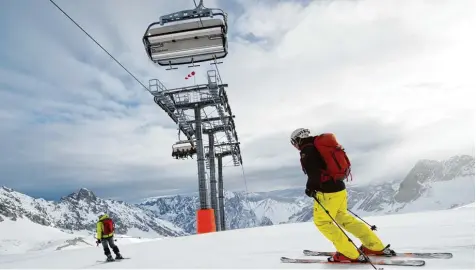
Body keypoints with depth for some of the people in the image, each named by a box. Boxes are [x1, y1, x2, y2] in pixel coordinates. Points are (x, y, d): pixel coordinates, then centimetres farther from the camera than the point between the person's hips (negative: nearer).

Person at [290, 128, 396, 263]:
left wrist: (310, 188, -8)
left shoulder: (306, 151, -12)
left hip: (328, 192, -9)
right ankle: (376, 247, 25)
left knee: (322, 221, 6)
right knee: (343, 217, 22)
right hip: (339, 187, 9)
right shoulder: (319, 147, 17)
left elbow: (314, 172, -23)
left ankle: (351, 254, 5)